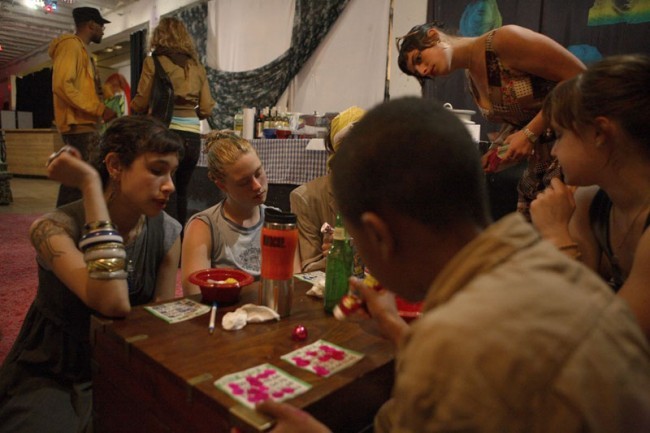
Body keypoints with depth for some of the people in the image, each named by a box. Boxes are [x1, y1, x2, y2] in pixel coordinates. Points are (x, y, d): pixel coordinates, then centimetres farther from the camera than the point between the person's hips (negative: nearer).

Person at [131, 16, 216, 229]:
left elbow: (141, 103, -1)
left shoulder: (154, 62, 1)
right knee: (180, 194, 17)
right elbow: (206, 109, 9)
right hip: (192, 136, 4)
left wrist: (131, 109, 21)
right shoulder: (197, 66, 11)